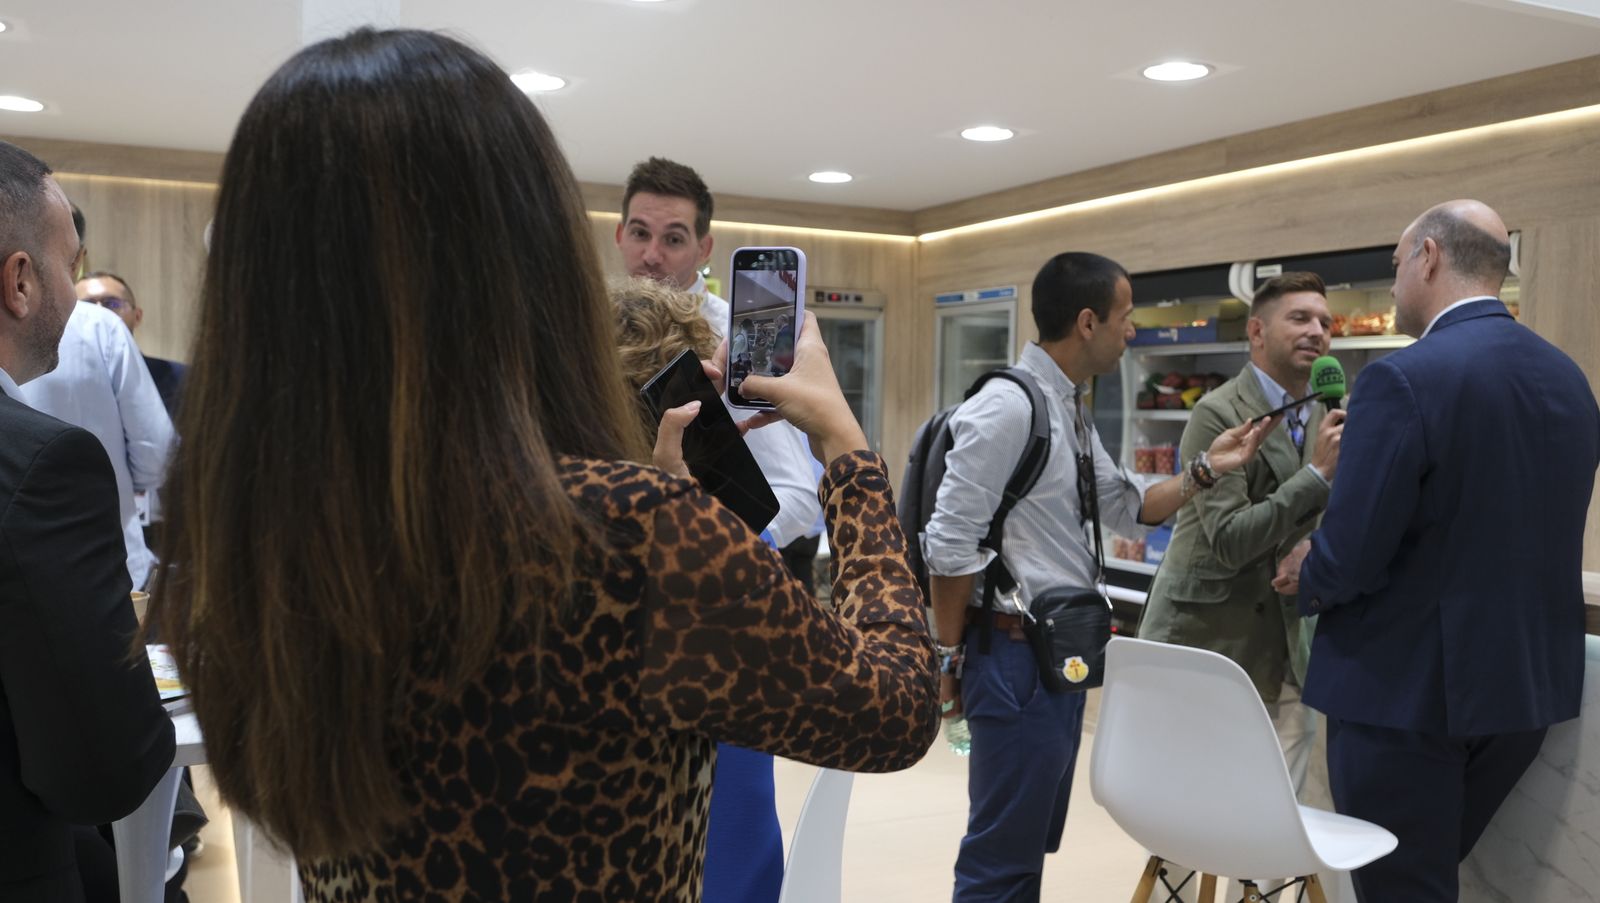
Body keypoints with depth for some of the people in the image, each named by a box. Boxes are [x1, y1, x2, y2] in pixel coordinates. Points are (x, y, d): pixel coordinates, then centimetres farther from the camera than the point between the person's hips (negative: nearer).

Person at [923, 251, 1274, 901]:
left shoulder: (1070, 412, 11)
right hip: (1018, 656, -9)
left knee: (1032, 845, 19)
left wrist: (1205, 470, 6)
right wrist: (951, 656, -13)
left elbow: (1128, 511, 19)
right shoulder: (1008, 407, -19)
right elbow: (949, 544, -20)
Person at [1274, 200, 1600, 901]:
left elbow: (1347, 560, -22)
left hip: (1406, 690, -8)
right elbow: (1513, 538, 12)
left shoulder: (1404, 379, -20)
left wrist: (1307, 575, 0)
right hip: (1530, 683, 8)